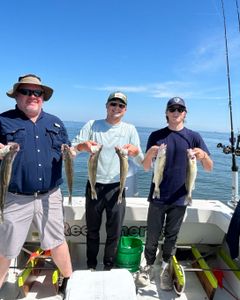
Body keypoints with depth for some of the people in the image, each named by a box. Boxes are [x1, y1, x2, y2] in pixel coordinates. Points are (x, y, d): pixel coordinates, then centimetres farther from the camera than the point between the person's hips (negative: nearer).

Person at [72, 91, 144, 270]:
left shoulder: (130, 129, 4)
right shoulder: (92, 125, 3)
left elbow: (141, 162, -1)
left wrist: (136, 151, -24)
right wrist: (83, 145, -27)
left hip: (117, 187, 0)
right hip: (94, 185, 0)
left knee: (115, 232, 9)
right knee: (92, 229, 14)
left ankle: (109, 267, 31)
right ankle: (91, 266, 35)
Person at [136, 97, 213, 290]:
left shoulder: (193, 137, 0)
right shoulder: (156, 136, 0)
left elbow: (209, 168, -4)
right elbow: (146, 168, -2)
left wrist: (204, 156, -27)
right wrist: (149, 155, -24)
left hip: (179, 198, 0)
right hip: (158, 196, 0)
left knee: (171, 236, 13)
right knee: (152, 236, 8)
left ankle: (166, 268, 31)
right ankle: (149, 266, 28)